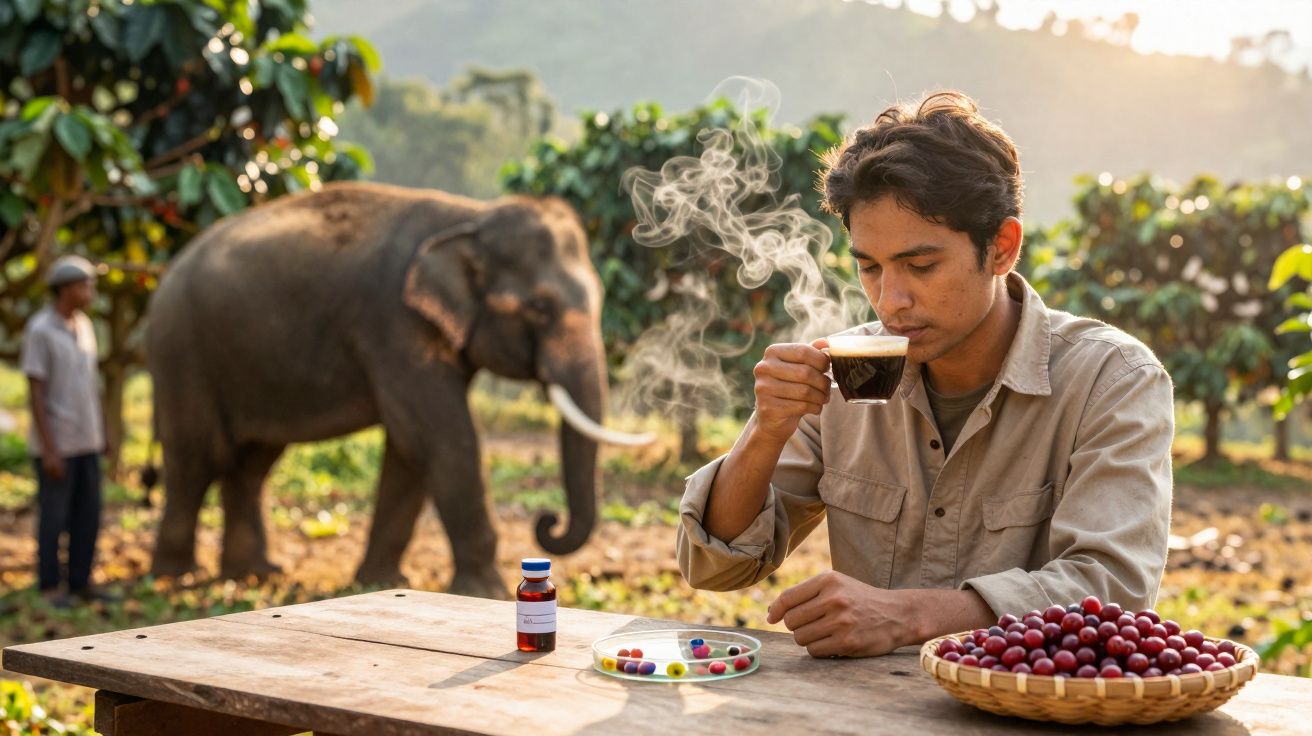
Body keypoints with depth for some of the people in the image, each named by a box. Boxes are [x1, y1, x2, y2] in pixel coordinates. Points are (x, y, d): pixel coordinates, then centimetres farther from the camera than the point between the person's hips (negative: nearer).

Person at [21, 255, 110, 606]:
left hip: (86, 442, 7)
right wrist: (49, 449, -19)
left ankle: (81, 582, 18)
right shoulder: (39, 330, -14)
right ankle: (50, 587, 10)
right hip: (55, 444, -7)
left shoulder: (83, 325, 9)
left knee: (88, 515, 8)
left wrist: (102, 432, 16)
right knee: (54, 516, 0)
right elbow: (35, 393, -16)